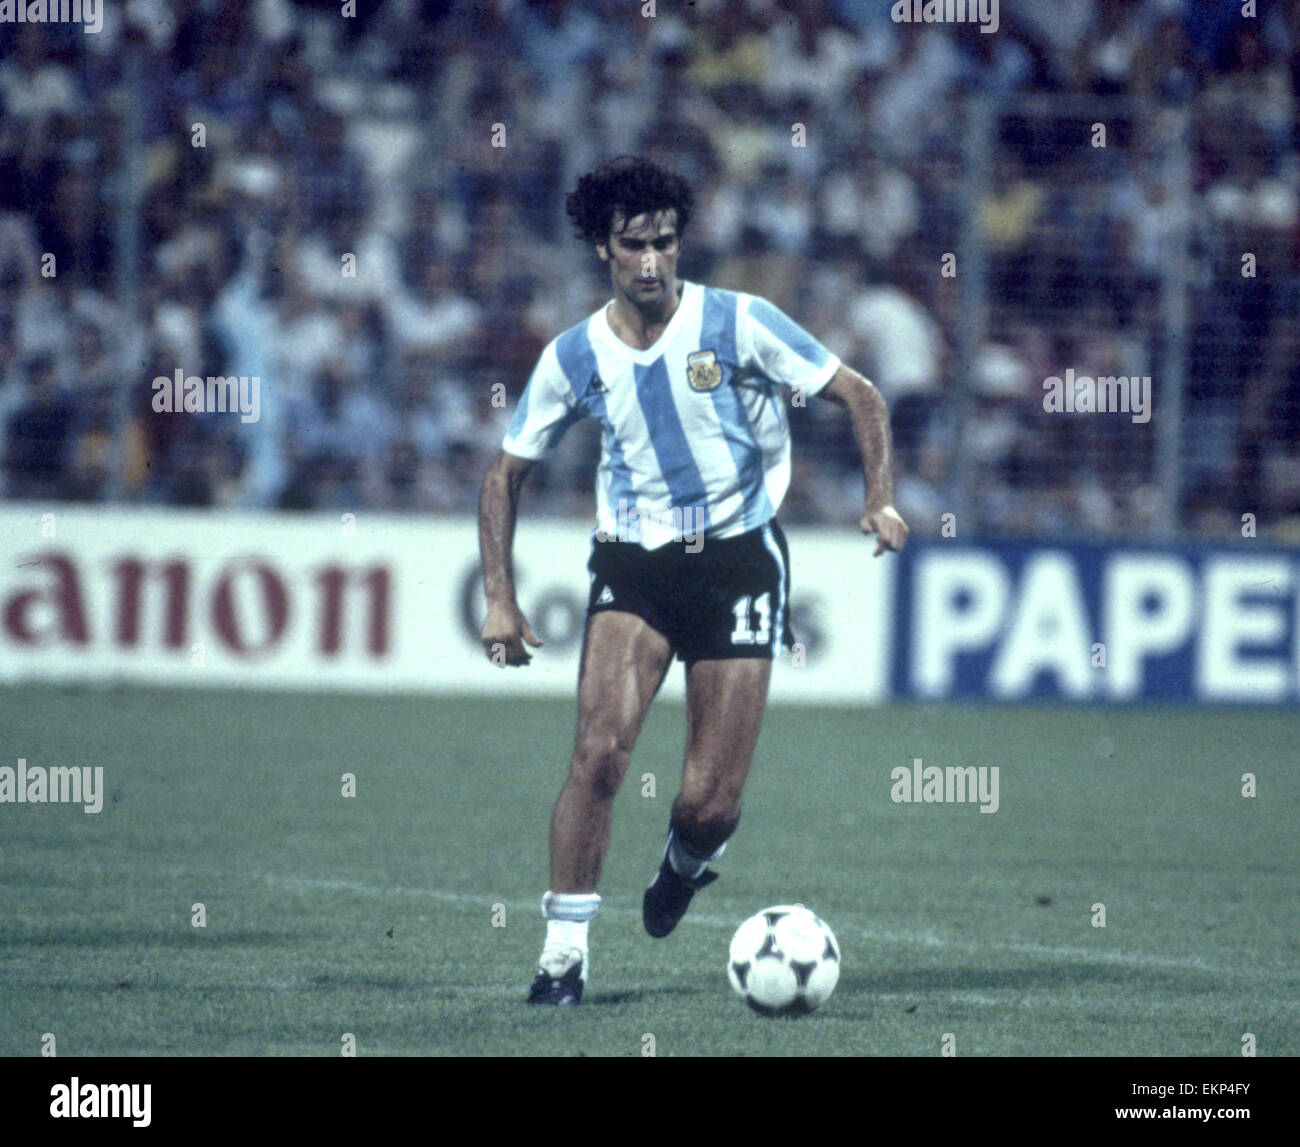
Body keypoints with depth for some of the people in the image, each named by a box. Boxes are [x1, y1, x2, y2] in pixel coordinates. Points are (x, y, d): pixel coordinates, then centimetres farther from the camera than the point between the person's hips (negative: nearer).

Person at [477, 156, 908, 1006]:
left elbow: (860, 396, -1)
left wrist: (883, 498, -17)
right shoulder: (576, 358, -1)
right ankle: (565, 950, -10)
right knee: (600, 751, -21)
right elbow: (506, 475, 10)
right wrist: (500, 600, 1)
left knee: (710, 802, -4)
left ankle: (689, 861, 34)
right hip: (632, 561, 1)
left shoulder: (739, 324, -9)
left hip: (739, 559, -1)